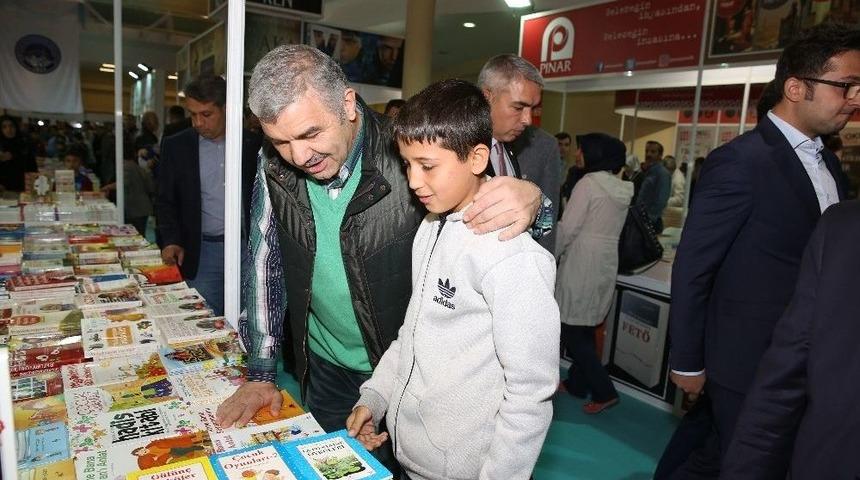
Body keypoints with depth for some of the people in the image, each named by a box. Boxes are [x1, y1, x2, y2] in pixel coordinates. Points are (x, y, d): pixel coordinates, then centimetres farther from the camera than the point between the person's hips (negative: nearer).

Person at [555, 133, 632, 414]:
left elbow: (568, 228, -15)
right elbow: (607, 229, 11)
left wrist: (551, 256, -2)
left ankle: (604, 391, 3)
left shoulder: (588, 183, -14)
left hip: (582, 264, -8)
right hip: (607, 264, 8)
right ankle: (576, 384, 27)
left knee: (572, 330, 1)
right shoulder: (622, 188, 8)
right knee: (585, 329, 16)